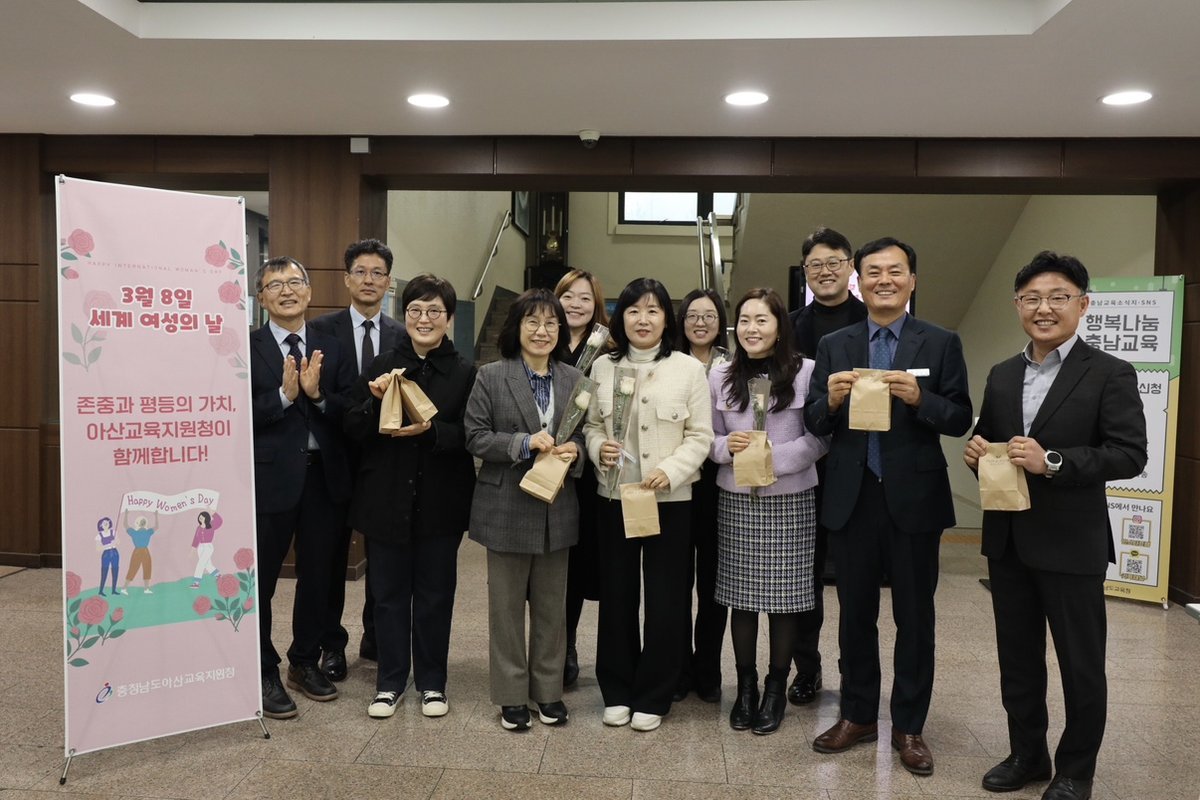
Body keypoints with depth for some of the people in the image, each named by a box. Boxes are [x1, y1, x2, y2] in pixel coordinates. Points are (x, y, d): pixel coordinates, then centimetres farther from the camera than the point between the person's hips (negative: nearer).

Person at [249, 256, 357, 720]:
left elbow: (350, 415, 0)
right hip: (270, 477, -3)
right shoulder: (246, 349, -3)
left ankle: (305, 662, 33)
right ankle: (264, 673, 23)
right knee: (261, 580, 7)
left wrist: (317, 394, -16)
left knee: (317, 576, 15)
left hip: (323, 477, 4)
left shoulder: (332, 350, 7)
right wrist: (284, 395, -21)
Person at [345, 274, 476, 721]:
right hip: (387, 500, 1)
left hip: (441, 503, -1)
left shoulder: (465, 373, -2)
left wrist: (430, 430, -22)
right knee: (389, 594, 11)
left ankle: (432, 682, 27)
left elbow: (471, 435, -6)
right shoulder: (380, 368, 3)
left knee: (435, 595, 11)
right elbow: (353, 430, 1)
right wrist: (376, 400, -17)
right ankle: (390, 682, 27)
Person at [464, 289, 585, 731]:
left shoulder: (574, 379, 6)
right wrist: (524, 442, -20)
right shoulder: (491, 377, -4)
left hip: (558, 508, 3)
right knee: (507, 605, 8)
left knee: (552, 605, 13)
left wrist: (574, 451, -11)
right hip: (507, 507, -3)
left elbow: (585, 437, 11)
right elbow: (476, 437, -7)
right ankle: (511, 694, 22)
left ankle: (548, 689, 28)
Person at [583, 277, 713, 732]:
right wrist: (598, 448, -12)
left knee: (665, 600, 6)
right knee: (616, 595, 10)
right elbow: (591, 425, 10)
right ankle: (616, 691, 26)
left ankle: (652, 697, 22)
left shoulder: (689, 369, -1)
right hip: (614, 498, 2)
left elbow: (700, 436, -2)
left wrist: (670, 471, -17)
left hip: (670, 500, -2)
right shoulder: (603, 367, 5)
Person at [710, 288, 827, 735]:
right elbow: (708, 437, 9)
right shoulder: (720, 376, 4)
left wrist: (774, 456, -16)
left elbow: (820, 438, -5)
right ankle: (745, 686, 25)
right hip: (736, 501, 2)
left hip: (790, 501, -2)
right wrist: (727, 446, -12)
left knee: (784, 598, 6)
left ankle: (776, 690, 23)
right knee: (741, 597, 8)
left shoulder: (806, 372, -5)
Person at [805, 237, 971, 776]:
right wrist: (831, 398, -18)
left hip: (914, 499, -2)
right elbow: (813, 423, 3)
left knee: (914, 618, 10)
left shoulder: (941, 343, 0)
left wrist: (919, 398, -22)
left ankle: (909, 727, 25)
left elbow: (960, 420, -5)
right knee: (855, 614, 13)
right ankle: (858, 716, 30)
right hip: (851, 499, 2)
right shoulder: (834, 345, 5)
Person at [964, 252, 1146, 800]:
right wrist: (977, 453, -7)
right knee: (1017, 658, 16)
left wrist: (1053, 461, -25)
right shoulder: (1002, 376, 9)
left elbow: (1130, 455, -14)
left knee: (1080, 664, 9)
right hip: (1007, 540, 5)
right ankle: (1027, 754, 34)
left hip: (1071, 542, -5)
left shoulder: (1109, 374, -7)